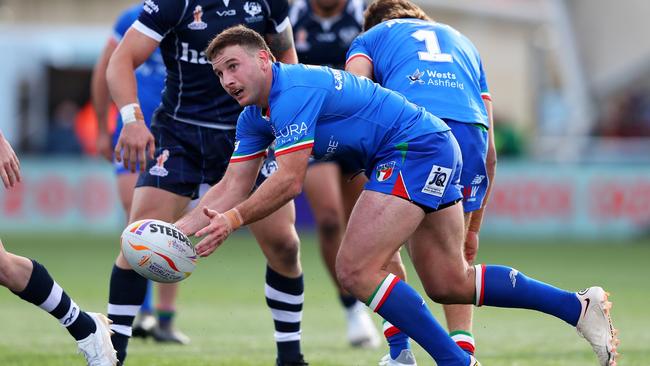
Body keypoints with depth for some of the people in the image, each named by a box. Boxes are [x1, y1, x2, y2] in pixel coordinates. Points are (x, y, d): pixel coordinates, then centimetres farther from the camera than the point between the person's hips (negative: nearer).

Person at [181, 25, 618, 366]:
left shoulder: (293, 91, -20)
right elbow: (233, 188, 12)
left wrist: (234, 220, -20)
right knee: (450, 284, 13)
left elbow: (289, 181, -23)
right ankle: (580, 306, 20)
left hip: (417, 147, -10)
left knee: (356, 270, -16)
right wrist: (177, 232, 3)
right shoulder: (255, 116, 11)